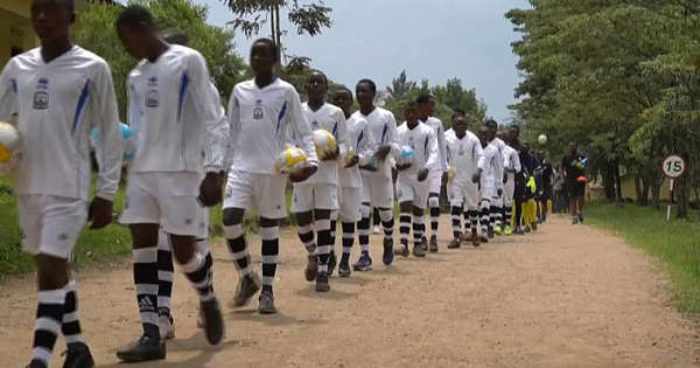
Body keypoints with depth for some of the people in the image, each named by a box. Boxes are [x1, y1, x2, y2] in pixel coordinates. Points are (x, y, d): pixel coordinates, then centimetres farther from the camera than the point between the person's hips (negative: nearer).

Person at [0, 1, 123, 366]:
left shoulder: (93, 68, -5)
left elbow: (111, 133, -1)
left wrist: (106, 192, -4)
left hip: (67, 188, -6)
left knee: (50, 271, -12)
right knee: (55, 269, 14)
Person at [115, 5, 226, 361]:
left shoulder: (188, 61, -4)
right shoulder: (135, 76, 15)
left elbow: (209, 119, -8)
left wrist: (213, 170, -15)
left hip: (180, 170, -6)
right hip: (142, 171, 6)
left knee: (183, 250, -3)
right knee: (143, 246, -1)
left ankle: (208, 301, 28)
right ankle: (151, 335, 2)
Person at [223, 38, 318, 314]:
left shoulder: (286, 92, 0)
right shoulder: (239, 90, 10)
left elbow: (302, 130, -1)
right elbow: (231, 131, 16)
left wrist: (311, 160, -15)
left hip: (273, 170, -2)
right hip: (242, 167, 3)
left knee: (269, 228, 3)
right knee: (230, 219, -13)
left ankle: (267, 291, 13)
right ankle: (246, 277, 9)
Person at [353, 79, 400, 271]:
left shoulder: (386, 116, -3)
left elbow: (396, 145, -5)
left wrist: (387, 148, -27)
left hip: (381, 169, -2)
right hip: (360, 169, 2)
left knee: (385, 211, 10)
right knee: (362, 211, -8)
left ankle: (388, 242, 38)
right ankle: (365, 255, -4)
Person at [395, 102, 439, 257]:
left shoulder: (428, 131, -3)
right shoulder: (398, 131, 4)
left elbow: (434, 152, -10)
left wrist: (426, 168, -27)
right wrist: (397, 164, -11)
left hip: (421, 176, -1)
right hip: (404, 175, 1)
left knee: (419, 210, 9)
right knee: (405, 207, -12)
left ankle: (418, 244, 21)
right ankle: (404, 244, -18)